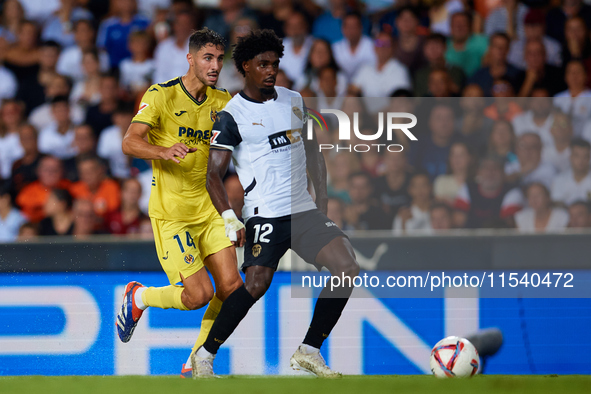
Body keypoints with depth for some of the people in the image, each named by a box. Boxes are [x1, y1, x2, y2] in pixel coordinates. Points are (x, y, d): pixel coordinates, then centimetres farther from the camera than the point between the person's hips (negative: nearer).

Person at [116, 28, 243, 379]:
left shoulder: (222, 101, 7)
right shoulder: (161, 96, -10)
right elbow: (130, 142, -19)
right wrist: (163, 151, -39)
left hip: (209, 208, 6)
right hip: (171, 211, -6)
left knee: (231, 287, -6)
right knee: (199, 295, -12)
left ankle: (196, 363, 13)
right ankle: (139, 298, 19)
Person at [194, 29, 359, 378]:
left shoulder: (294, 101, 14)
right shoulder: (232, 116, -3)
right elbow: (214, 175, -8)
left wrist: (323, 203, 18)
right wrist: (230, 219, -21)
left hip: (304, 210, 6)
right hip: (265, 215, -6)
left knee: (348, 269, -11)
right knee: (257, 284, -24)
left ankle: (309, 352, 0)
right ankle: (205, 355, -7)